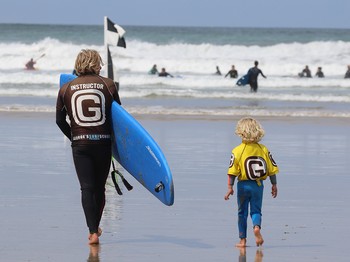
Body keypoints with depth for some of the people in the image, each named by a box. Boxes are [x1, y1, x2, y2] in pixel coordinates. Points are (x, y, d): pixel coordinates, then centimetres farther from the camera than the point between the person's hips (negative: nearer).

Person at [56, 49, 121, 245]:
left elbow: (60, 120, 9)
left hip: (80, 143, 0)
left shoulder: (66, 89, 4)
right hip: (103, 142, 0)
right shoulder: (108, 85, 0)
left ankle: (93, 231, -11)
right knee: (99, 188, 14)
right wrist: (113, 134, 21)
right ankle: (95, 227, 27)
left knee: (87, 188, 0)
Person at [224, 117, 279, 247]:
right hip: (258, 185, 1)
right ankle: (257, 227, -22)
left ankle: (243, 240, 14)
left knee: (242, 212, 11)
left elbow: (232, 171, -11)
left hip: (243, 185, -1)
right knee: (256, 210, 9)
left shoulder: (237, 151, -9)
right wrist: (274, 185, 12)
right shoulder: (263, 149, -1)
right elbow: (272, 169, 2)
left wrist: (230, 187, -6)